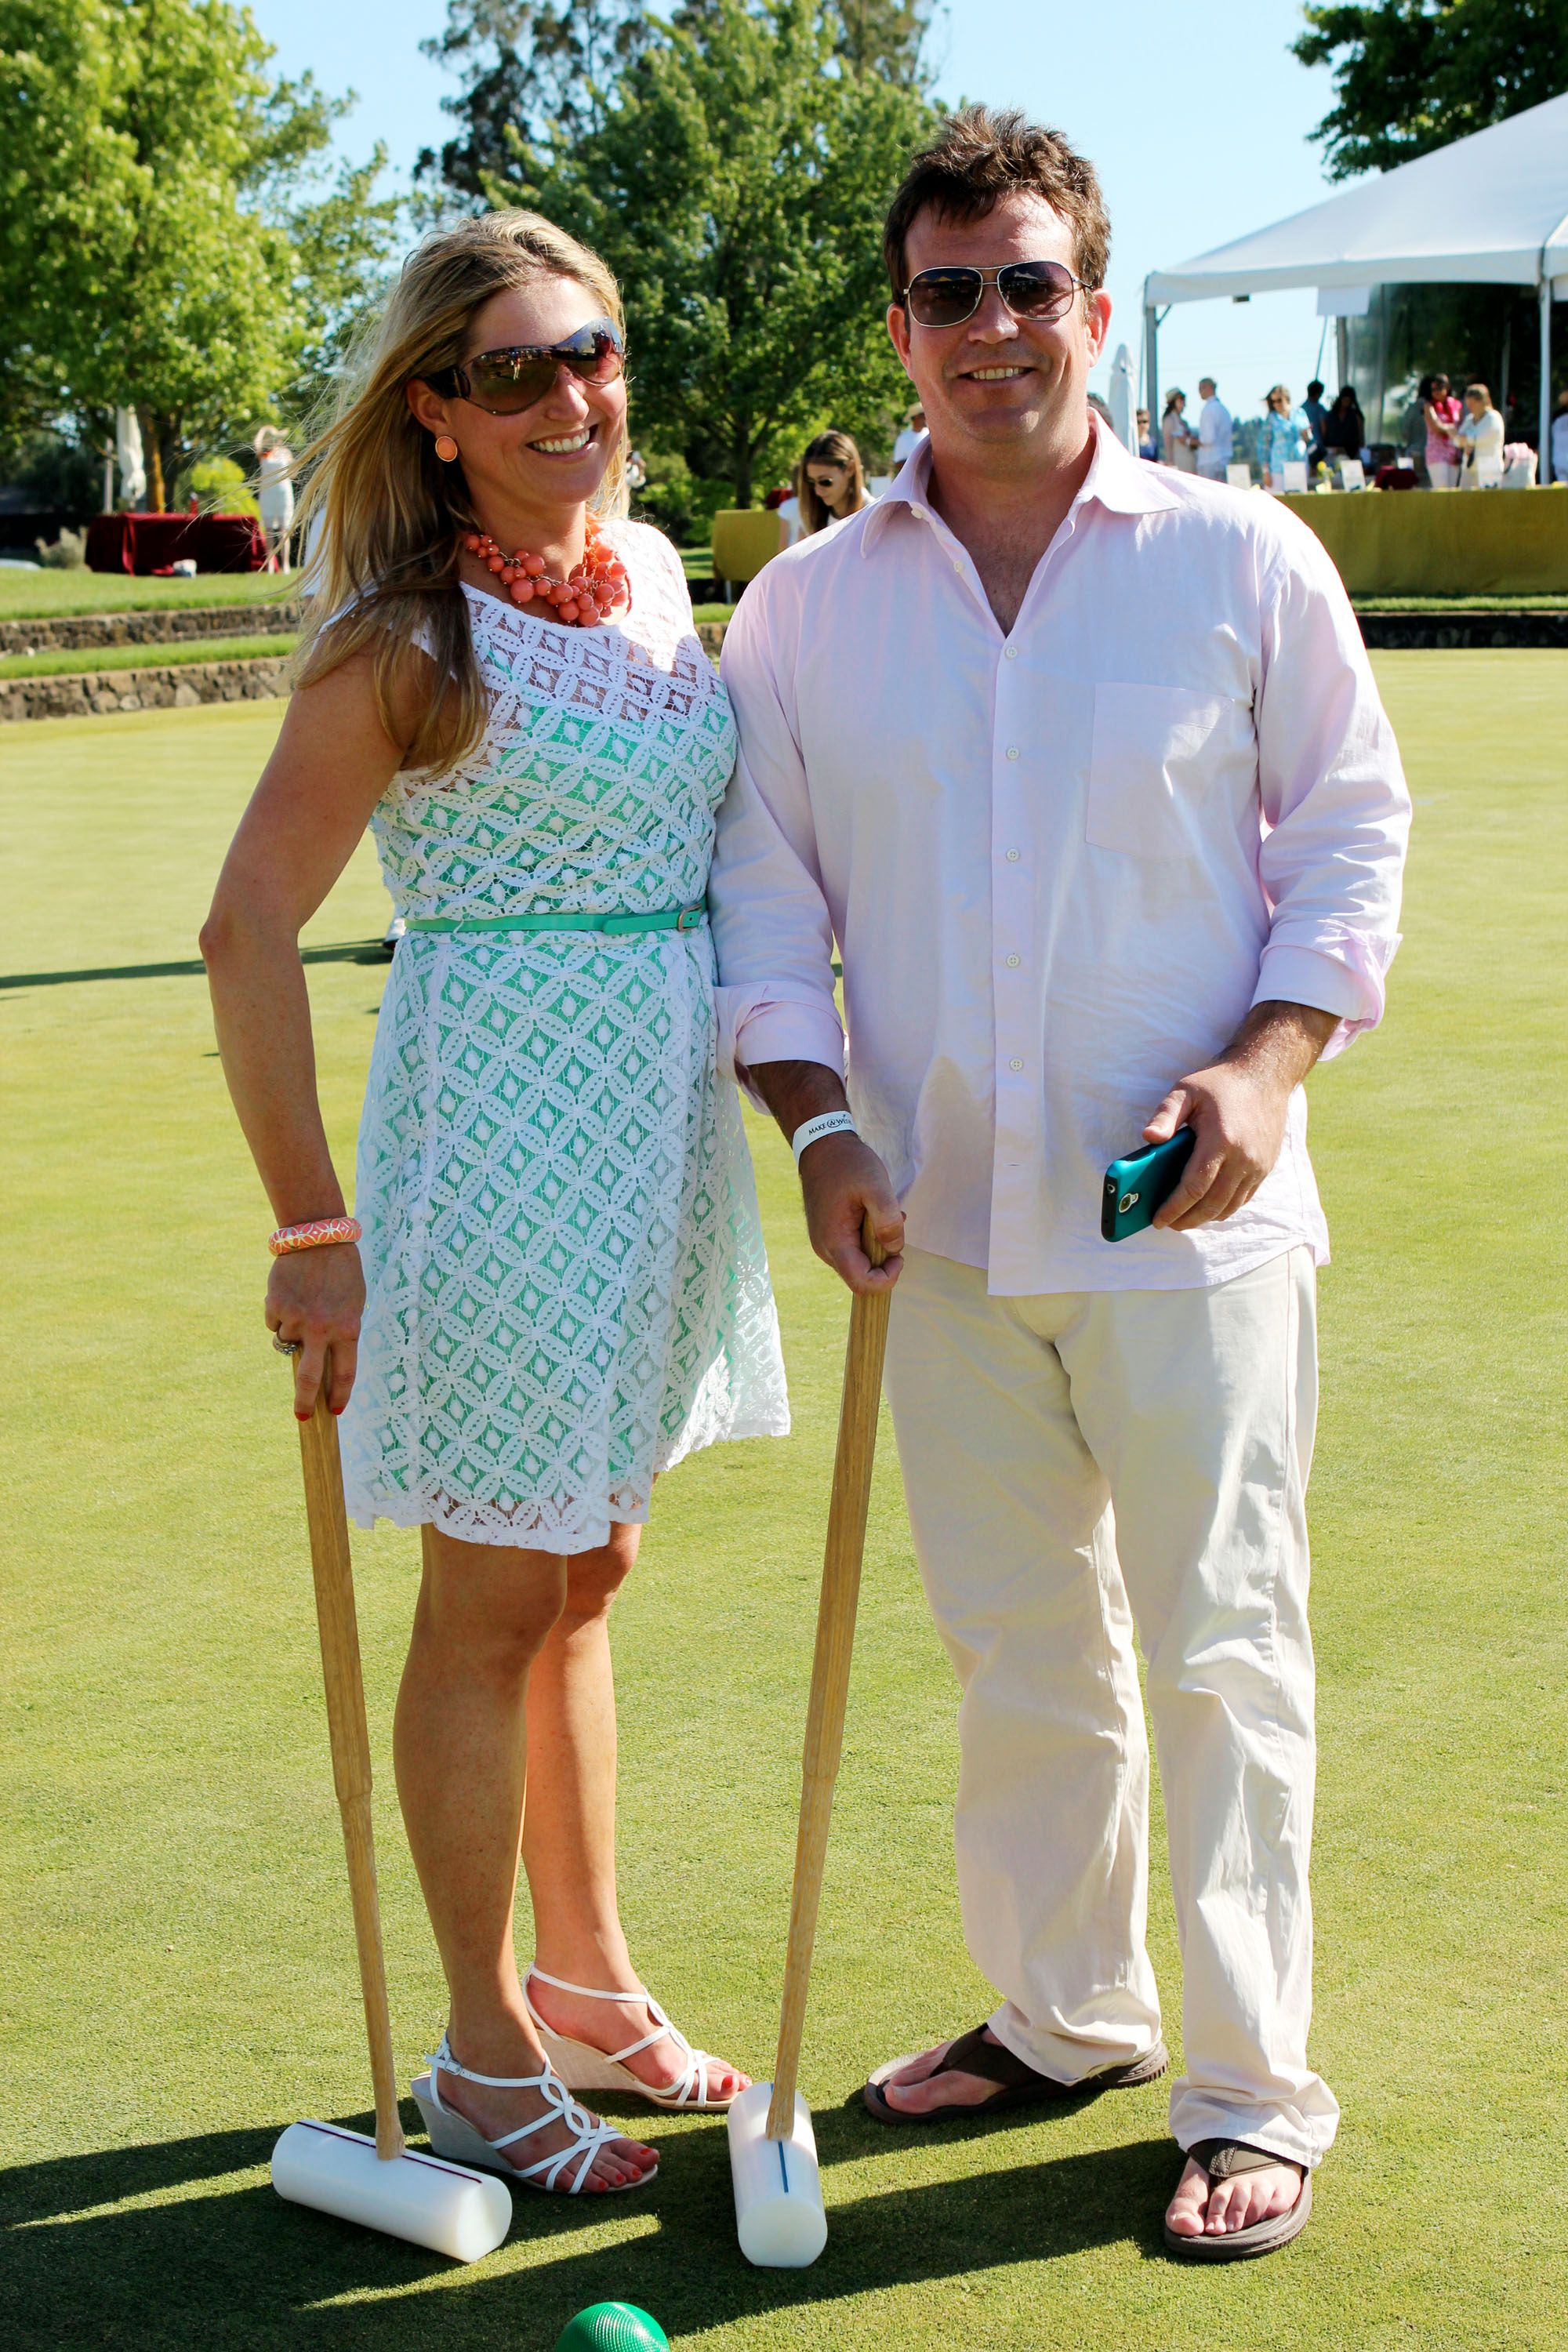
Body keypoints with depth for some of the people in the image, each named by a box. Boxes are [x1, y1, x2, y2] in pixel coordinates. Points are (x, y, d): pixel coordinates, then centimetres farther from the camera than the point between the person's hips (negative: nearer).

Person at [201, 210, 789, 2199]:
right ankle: (486, 2054, 19)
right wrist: (313, 1232, -16)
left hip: (658, 1123, 7)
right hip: (501, 1121, -7)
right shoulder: (408, 642, -14)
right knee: (495, 1600, 4)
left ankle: (587, 1981, 33)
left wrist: (797, 1099, 18)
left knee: (582, 1579, 18)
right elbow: (247, 936, -15)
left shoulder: (653, 575, 7)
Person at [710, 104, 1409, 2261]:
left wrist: (1267, 1060, -12)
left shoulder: (1240, 562, -2)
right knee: (1018, 1650, 14)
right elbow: (764, 897, 8)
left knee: (1219, 1654, 1)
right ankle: (1061, 2017, 32)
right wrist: (819, 1122, -6)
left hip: (1190, 1220, -3)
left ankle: (1252, 2094, 13)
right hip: (944, 1221, 3)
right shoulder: (805, 608, 5)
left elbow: (1353, 833, 3)